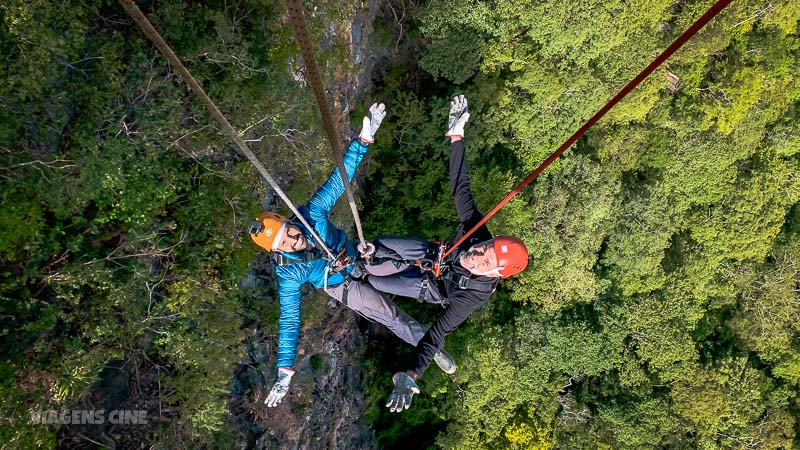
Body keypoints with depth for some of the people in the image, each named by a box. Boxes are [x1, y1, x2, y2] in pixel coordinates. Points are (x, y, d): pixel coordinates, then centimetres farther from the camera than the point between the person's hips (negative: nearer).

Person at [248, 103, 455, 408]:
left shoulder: (312, 212, -29)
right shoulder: (288, 273, -30)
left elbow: (340, 177, -28)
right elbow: (289, 320, -27)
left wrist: (365, 136, -38)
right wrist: (284, 373, -30)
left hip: (360, 255, 4)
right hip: (344, 284, -3)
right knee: (390, 315, -9)